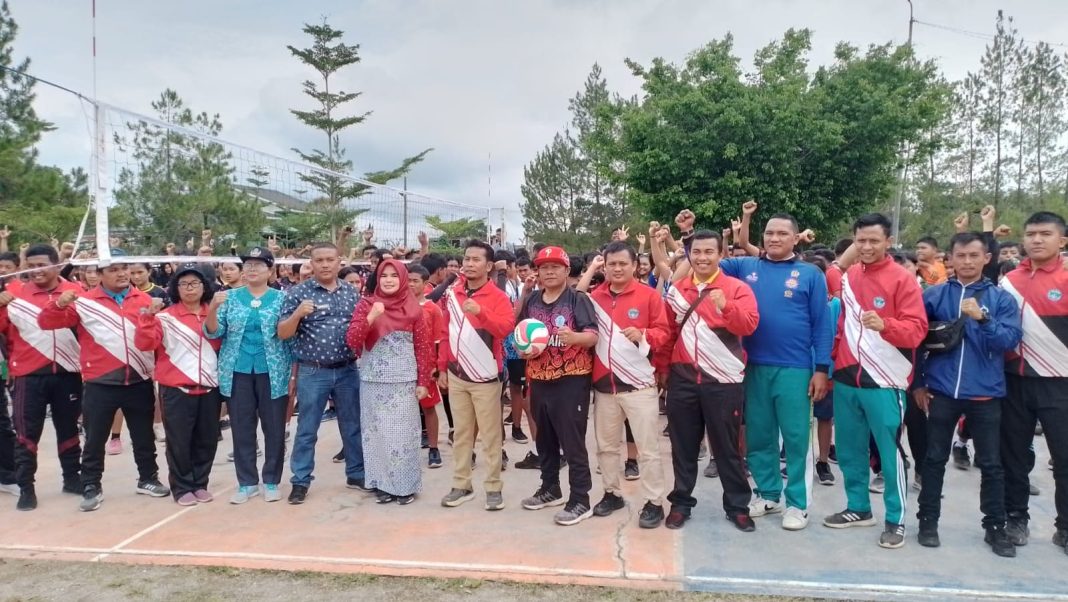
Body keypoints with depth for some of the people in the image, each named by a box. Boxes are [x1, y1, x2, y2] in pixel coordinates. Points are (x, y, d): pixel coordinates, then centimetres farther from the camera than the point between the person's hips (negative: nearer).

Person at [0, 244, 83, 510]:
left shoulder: (76, 291, 0)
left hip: (67, 373, 1)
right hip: (29, 374, 0)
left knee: (68, 428, 14)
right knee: (26, 433, 4)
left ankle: (72, 478, 27)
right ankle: (26, 488, 13)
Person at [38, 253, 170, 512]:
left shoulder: (144, 300, 4)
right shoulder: (84, 301, -1)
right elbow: (46, 322, -4)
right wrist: (59, 304, -21)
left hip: (139, 382, 2)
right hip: (100, 384, -2)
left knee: (144, 437, 14)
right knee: (95, 439, 7)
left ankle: (148, 479, 30)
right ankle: (91, 488, 20)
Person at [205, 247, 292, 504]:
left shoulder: (281, 298, 2)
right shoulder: (230, 297, 6)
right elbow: (213, 332, 1)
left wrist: (293, 374, -6)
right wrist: (213, 308, -18)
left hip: (272, 372, -1)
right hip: (237, 372, 2)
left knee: (274, 428, 5)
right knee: (241, 429, 8)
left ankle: (271, 481, 18)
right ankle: (247, 482, 20)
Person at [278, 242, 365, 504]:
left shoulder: (352, 292, 7)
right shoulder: (298, 292, -4)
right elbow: (283, 334, -5)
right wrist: (297, 314, -23)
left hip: (348, 370, 3)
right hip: (312, 373, -3)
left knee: (353, 426, 12)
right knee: (307, 430, 7)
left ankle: (356, 474, 27)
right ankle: (300, 481, 19)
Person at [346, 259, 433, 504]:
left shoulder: (413, 308, 1)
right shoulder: (366, 305, 2)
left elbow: (423, 347, 2)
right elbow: (351, 341, -6)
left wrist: (423, 382, -1)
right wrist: (371, 317, -20)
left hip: (404, 381, -1)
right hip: (373, 381, 1)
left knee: (403, 432, 3)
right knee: (378, 432, 8)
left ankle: (406, 485, 15)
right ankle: (383, 484, 20)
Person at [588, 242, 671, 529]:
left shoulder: (649, 295, -4)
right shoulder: (594, 297, 8)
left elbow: (663, 332, -4)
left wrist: (643, 335, -22)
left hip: (639, 384, -4)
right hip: (604, 384, 4)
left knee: (647, 447, -1)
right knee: (606, 445, 14)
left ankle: (654, 502, 10)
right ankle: (612, 493, 30)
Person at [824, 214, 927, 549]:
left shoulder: (902, 280, -6)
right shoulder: (847, 277, 10)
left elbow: (917, 329, -13)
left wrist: (884, 324, -31)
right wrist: (834, 359, 15)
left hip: (884, 381, -5)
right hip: (846, 378, 5)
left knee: (889, 452, 2)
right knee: (848, 449, 12)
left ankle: (896, 520, 14)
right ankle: (858, 508, 28)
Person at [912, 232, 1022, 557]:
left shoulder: (1001, 298, 2)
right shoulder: (934, 295, 2)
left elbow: (1010, 340, -9)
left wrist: (982, 318, -23)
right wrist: (918, 383, 2)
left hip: (985, 394, 0)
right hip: (941, 391, 0)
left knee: (991, 463, 9)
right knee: (935, 459, 9)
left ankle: (995, 526, 23)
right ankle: (928, 520, 21)